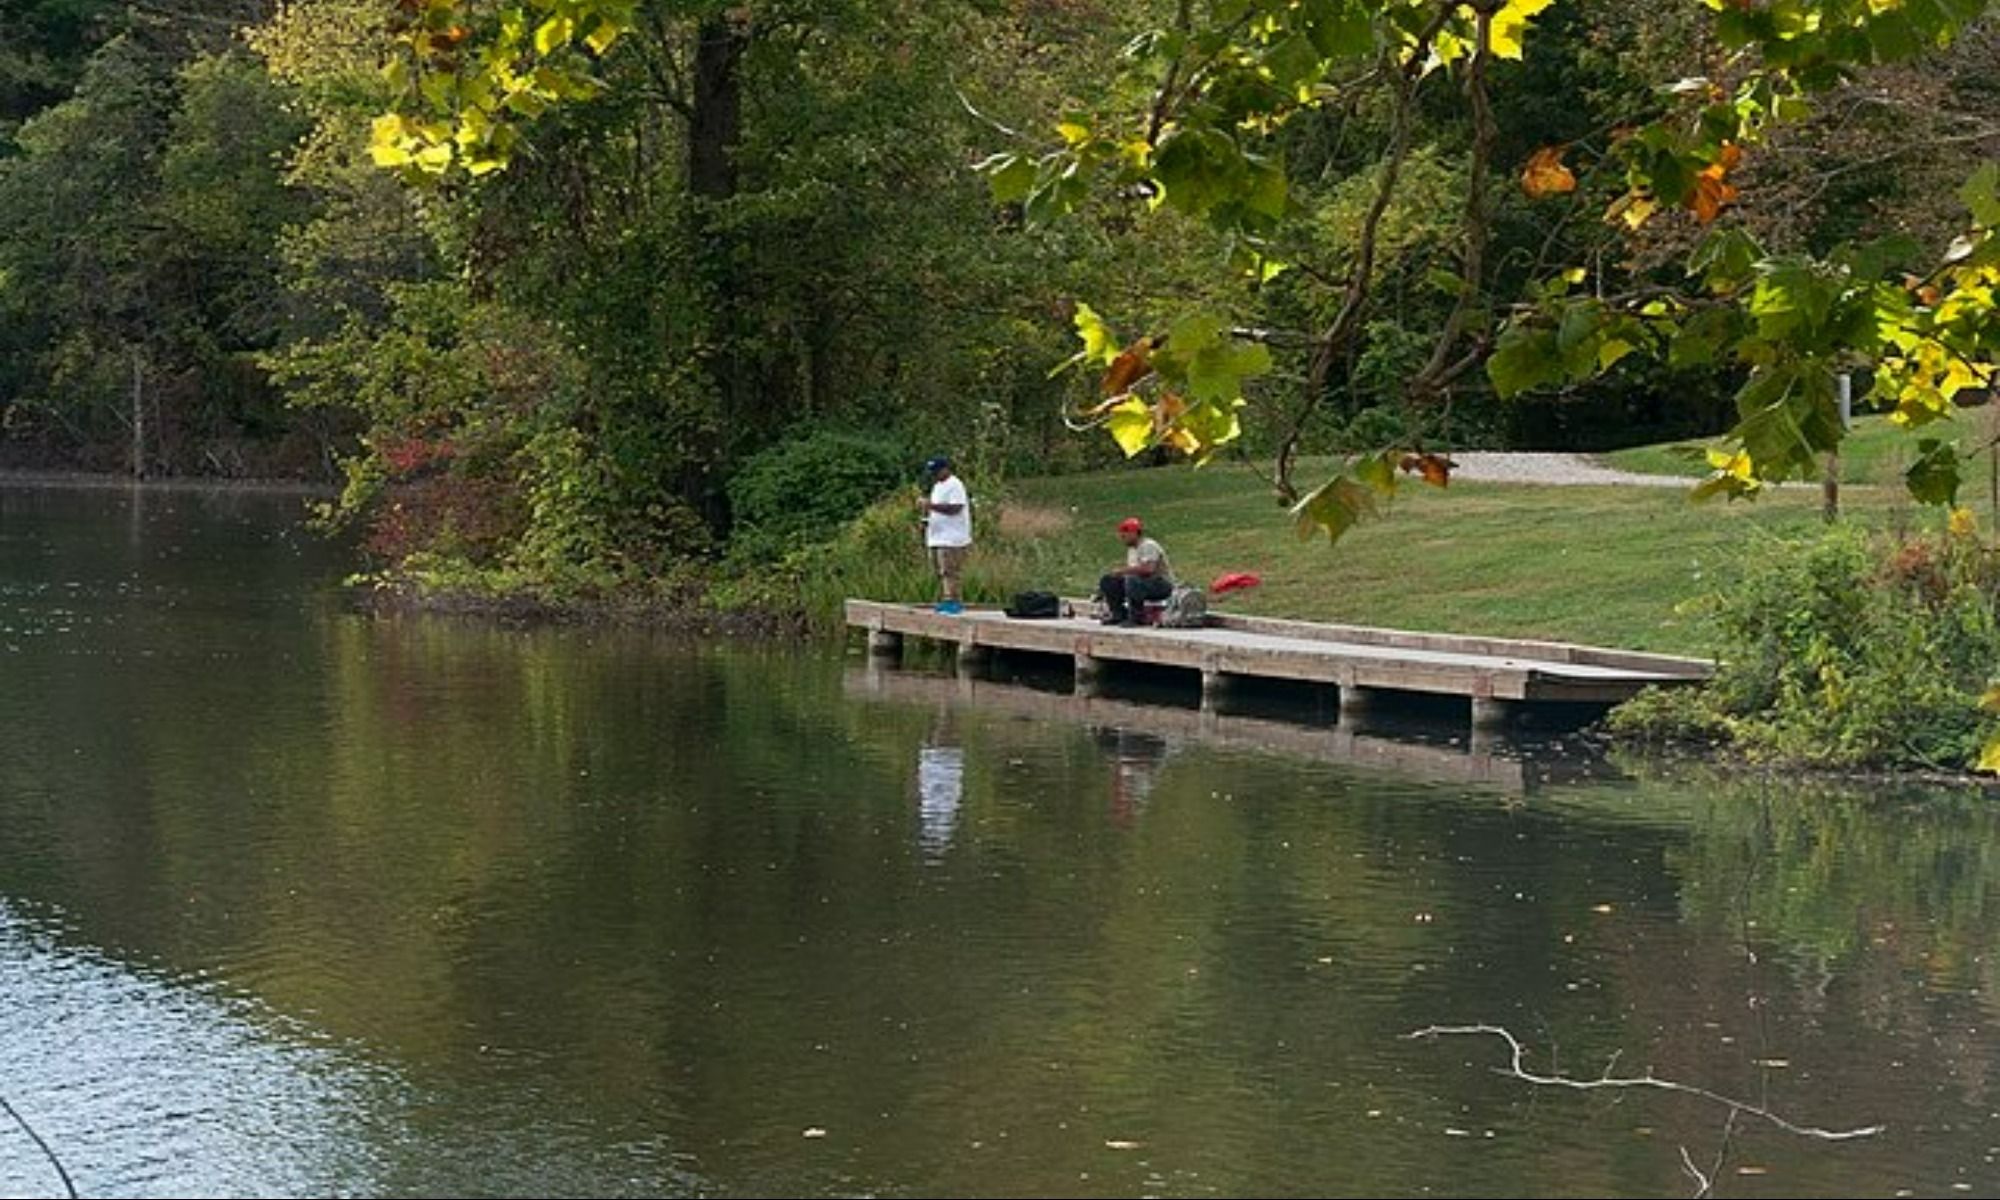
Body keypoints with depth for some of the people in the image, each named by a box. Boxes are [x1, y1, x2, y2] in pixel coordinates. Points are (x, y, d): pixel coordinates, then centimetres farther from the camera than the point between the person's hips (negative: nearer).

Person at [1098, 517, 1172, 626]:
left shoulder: (1148, 546, -16)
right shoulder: (1132, 549, 15)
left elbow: (1148, 569, -30)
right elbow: (1132, 570, 15)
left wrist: (1123, 570, -25)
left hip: (1162, 585, -10)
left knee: (1132, 581, -39)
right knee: (1107, 581, 4)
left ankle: (1135, 618, -29)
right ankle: (1119, 615, 6)